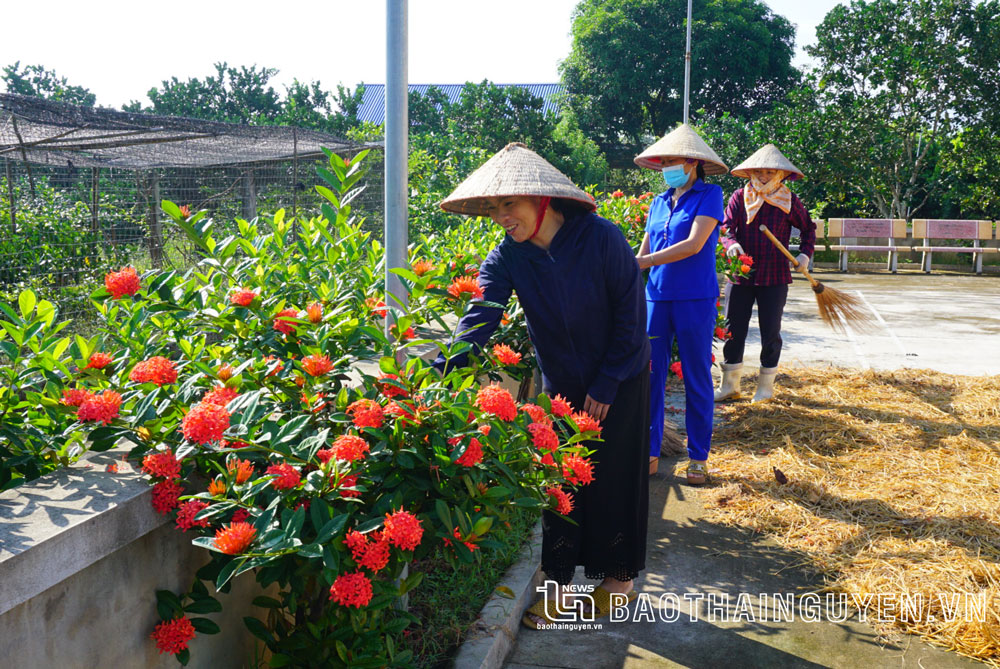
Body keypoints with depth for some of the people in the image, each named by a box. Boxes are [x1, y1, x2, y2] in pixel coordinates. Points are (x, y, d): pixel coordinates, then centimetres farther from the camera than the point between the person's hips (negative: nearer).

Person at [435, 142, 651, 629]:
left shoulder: (601, 239, -23)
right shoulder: (507, 257, -14)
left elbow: (631, 315, -16)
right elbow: (478, 322, -23)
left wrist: (606, 384, -13)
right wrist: (438, 371, -39)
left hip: (619, 380, -3)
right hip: (561, 383, 3)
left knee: (615, 477, 7)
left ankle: (620, 575, 27)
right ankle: (559, 583, 21)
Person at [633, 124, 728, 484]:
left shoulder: (709, 195, -3)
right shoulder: (659, 202, 13)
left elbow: (694, 245, -15)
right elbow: (644, 252, 15)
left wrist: (645, 262, -18)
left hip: (695, 299, -5)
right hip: (657, 297, 5)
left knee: (697, 380, 4)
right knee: (650, 376, 5)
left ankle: (698, 457, 16)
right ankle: (650, 452, 15)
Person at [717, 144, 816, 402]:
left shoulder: (789, 201, 1)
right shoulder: (739, 197, 0)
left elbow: (808, 227, 15)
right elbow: (726, 227, -4)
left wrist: (805, 253, 0)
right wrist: (731, 244, -25)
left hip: (774, 278, 0)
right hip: (740, 274, 1)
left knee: (770, 333, 6)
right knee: (733, 331, 5)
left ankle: (766, 385, 23)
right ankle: (729, 385, 18)